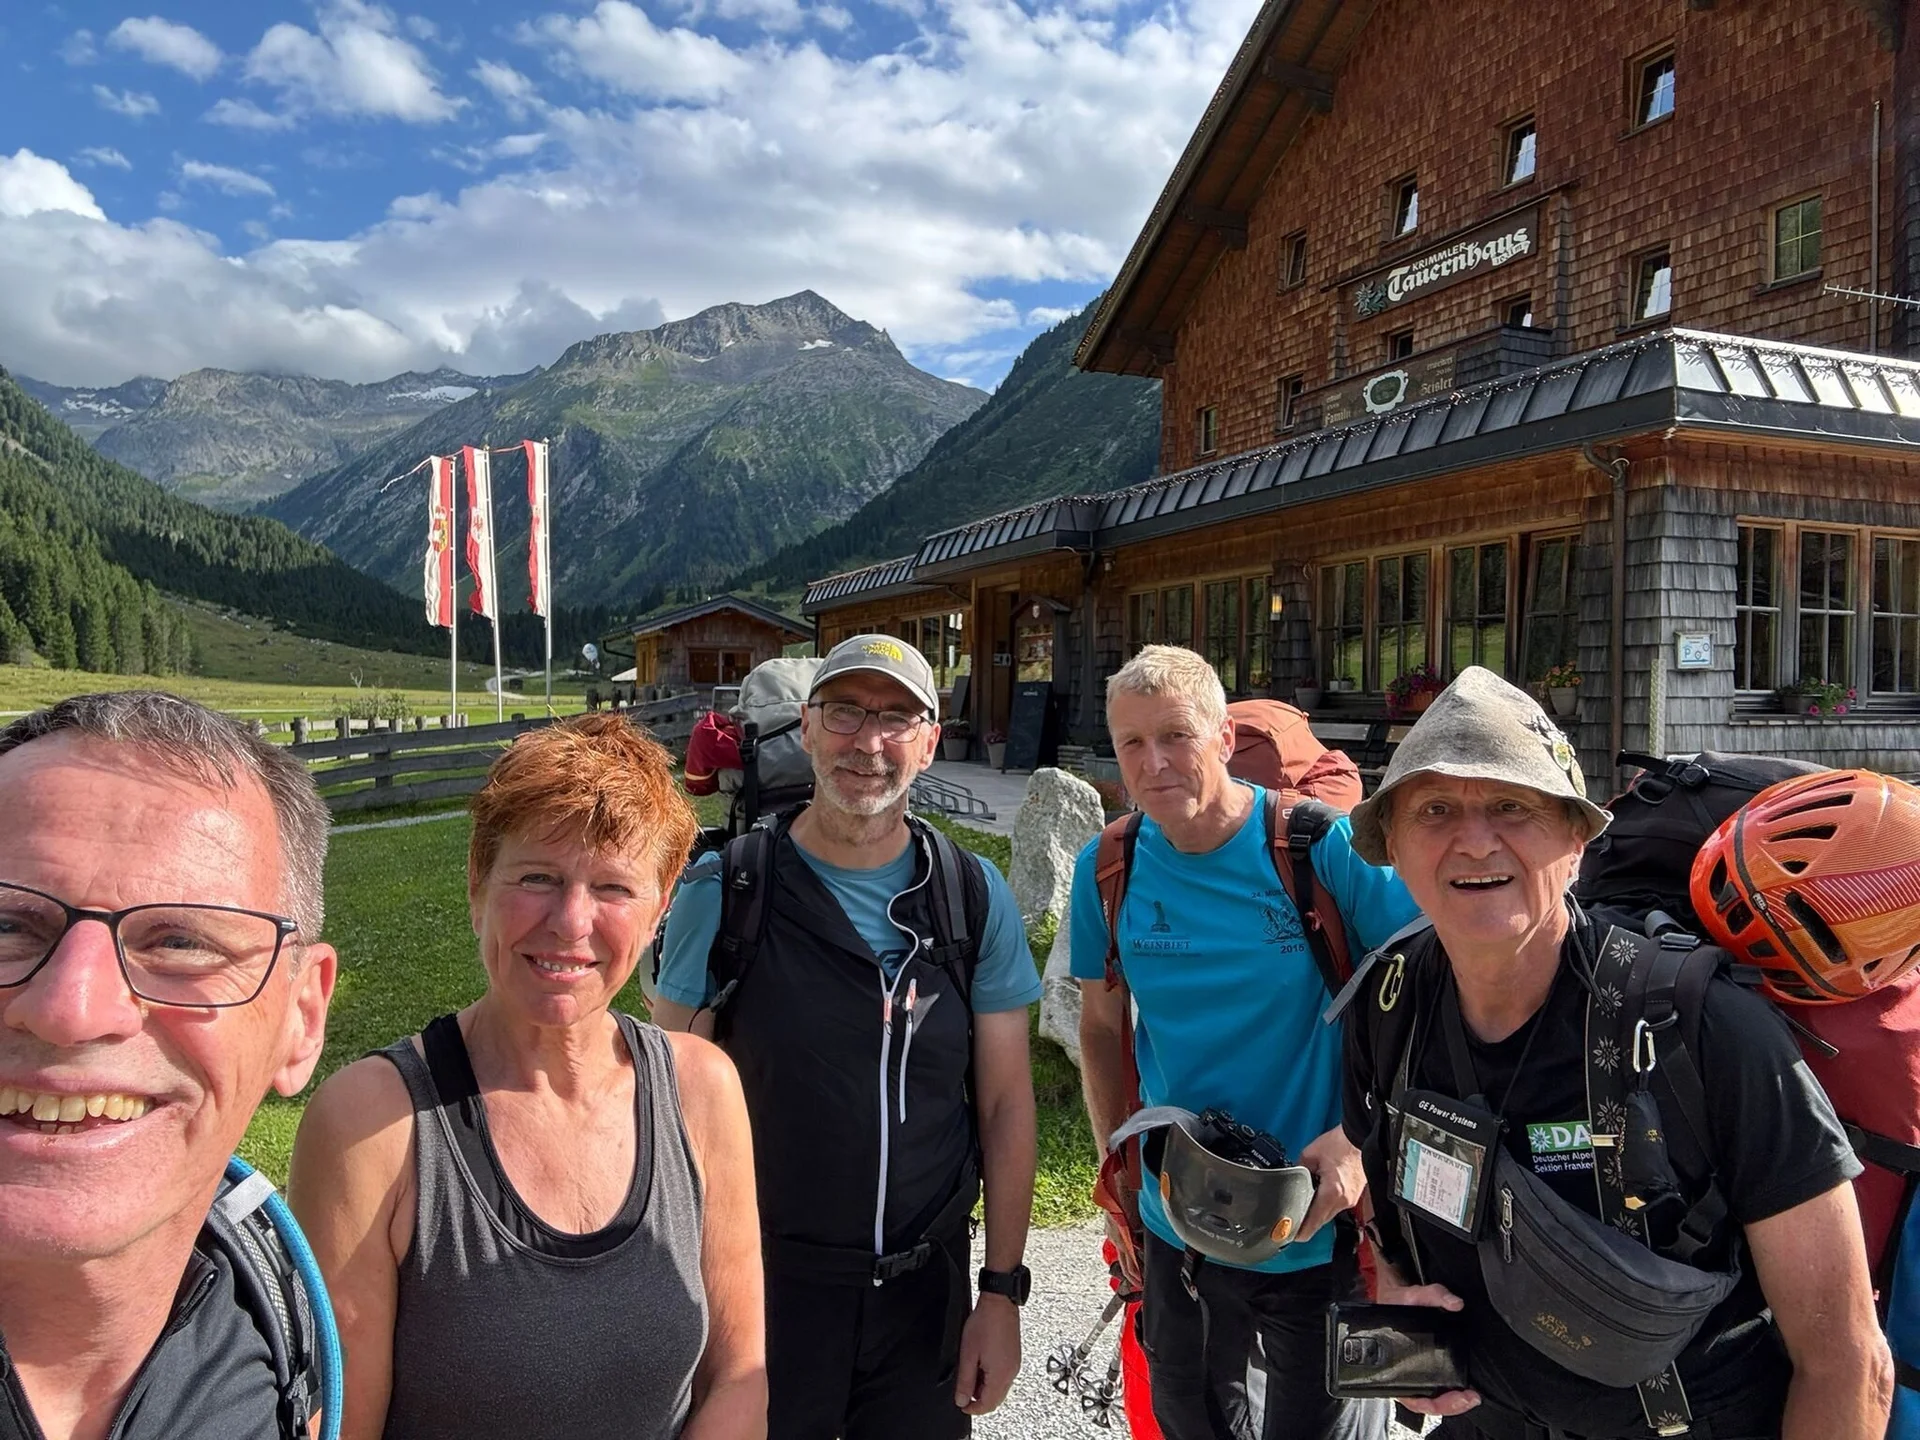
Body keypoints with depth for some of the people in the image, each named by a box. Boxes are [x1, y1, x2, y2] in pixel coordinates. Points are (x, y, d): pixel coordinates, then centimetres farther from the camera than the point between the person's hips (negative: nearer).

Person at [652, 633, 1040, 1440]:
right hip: (762, 1284, -1)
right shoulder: (723, 892, -10)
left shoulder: (977, 896, -4)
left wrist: (1003, 1290, 0)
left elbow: (1005, 1102, 0)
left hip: (927, 1289, 2)